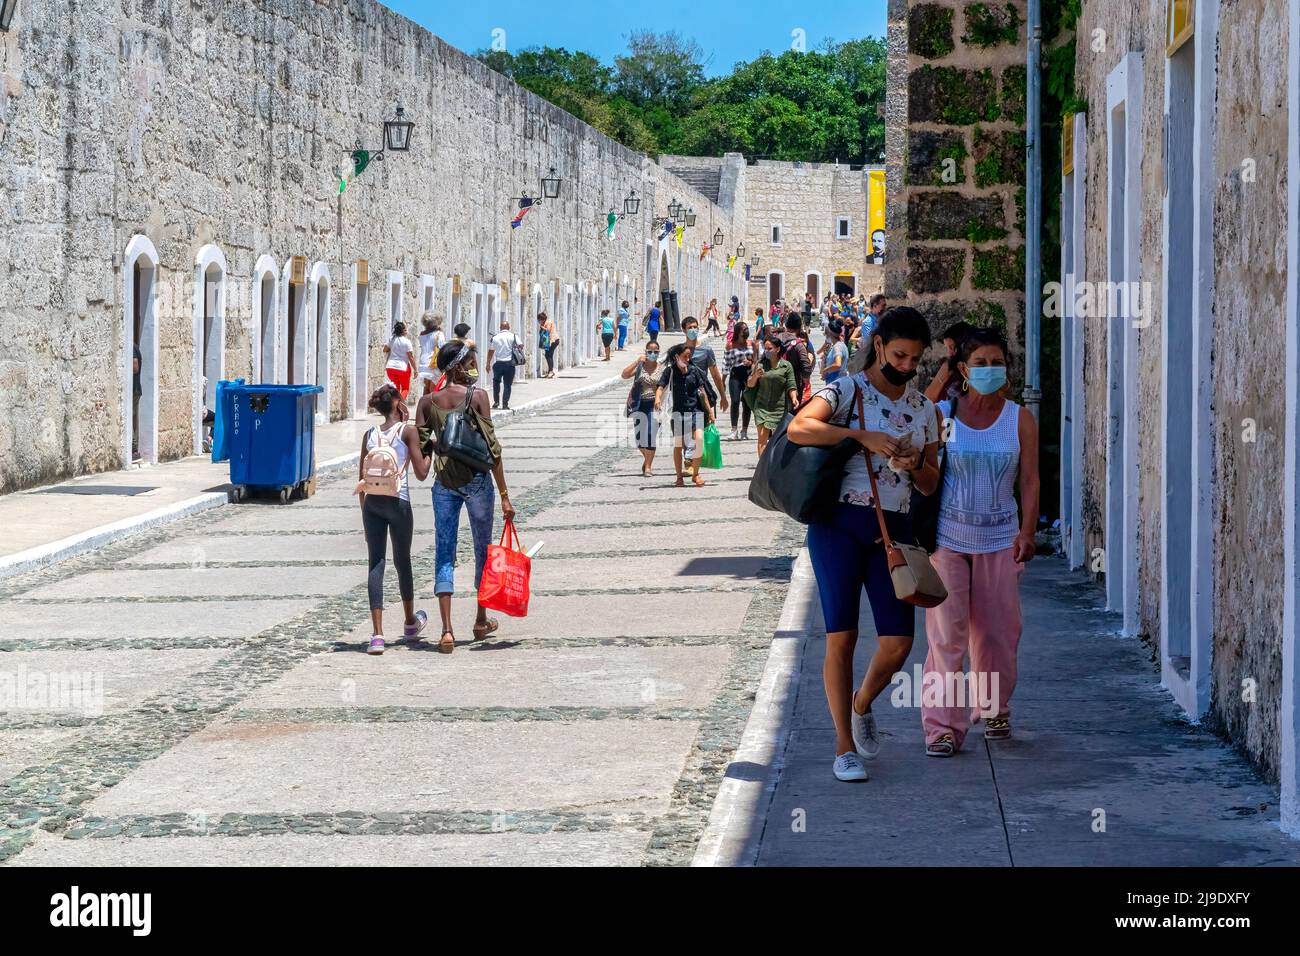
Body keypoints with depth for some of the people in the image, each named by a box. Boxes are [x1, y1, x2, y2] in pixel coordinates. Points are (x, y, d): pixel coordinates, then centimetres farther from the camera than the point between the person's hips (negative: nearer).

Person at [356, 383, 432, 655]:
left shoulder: (370, 434, 10)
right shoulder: (408, 431, -3)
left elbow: (362, 479, 12)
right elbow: (421, 473, -5)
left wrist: (365, 512, 20)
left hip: (372, 502, 3)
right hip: (398, 501, -3)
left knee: (376, 564, 0)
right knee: (402, 561, 15)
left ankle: (377, 634, -12)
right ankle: (411, 623, 36)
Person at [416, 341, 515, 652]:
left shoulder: (428, 402, 2)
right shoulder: (477, 396, -7)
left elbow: (420, 446, -2)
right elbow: (491, 446, -10)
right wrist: (504, 495, -7)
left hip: (444, 483, 2)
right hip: (476, 479, -2)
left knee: (444, 554, 3)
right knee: (483, 549, 17)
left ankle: (447, 629, -10)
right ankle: (481, 620, 30)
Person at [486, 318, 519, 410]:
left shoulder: (495, 337, 1)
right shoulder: (513, 336, -2)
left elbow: (491, 351, 5)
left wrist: (488, 363, 13)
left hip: (498, 363, 1)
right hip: (509, 363, -1)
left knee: (496, 382, 19)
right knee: (508, 384, 5)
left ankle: (496, 401, 14)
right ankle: (505, 403, 1)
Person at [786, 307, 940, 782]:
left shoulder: (924, 409, 13)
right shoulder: (846, 391, -2)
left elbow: (931, 486, 16)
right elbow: (798, 428, -22)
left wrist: (916, 465, -7)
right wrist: (864, 437, -26)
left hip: (893, 530, 4)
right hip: (840, 524, -4)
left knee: (898, 641, -3)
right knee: (842, 635, -6)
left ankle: (862, 705, 28)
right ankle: (845, 747, 3)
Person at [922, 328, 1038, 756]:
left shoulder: (1019, 420, 3)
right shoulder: (940, 414, 0)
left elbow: (1029, 480, 2)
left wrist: (1027, 531, -8)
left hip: (999, 540, 2)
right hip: (946, 538, -1)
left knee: (997, 632, 7)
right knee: (946, 632, -7)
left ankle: (994, 710, 28)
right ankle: (944, 725, -5)